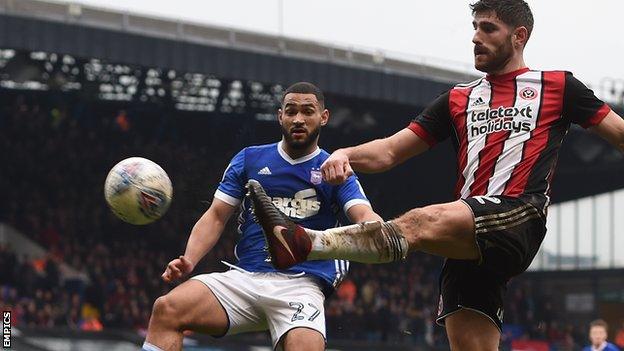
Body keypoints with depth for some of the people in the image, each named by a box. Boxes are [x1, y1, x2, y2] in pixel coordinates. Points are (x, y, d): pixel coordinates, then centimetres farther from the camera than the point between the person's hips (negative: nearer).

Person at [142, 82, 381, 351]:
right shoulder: (250, 159, 16)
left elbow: (364, 216, -5)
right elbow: (217, 216, 15)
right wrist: (188, 260, -4)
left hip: (301, 286, -2)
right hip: (244, 278, 2)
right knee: (166, 309, -22)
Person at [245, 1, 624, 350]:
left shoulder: (558, 86, 14)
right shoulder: (460, 99, 25)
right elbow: (390, 151, 19)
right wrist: (346, 155, -1)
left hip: (519, 217, -5)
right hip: (468, 241, 5)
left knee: (423, 222, -30)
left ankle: (305, 242, -48)